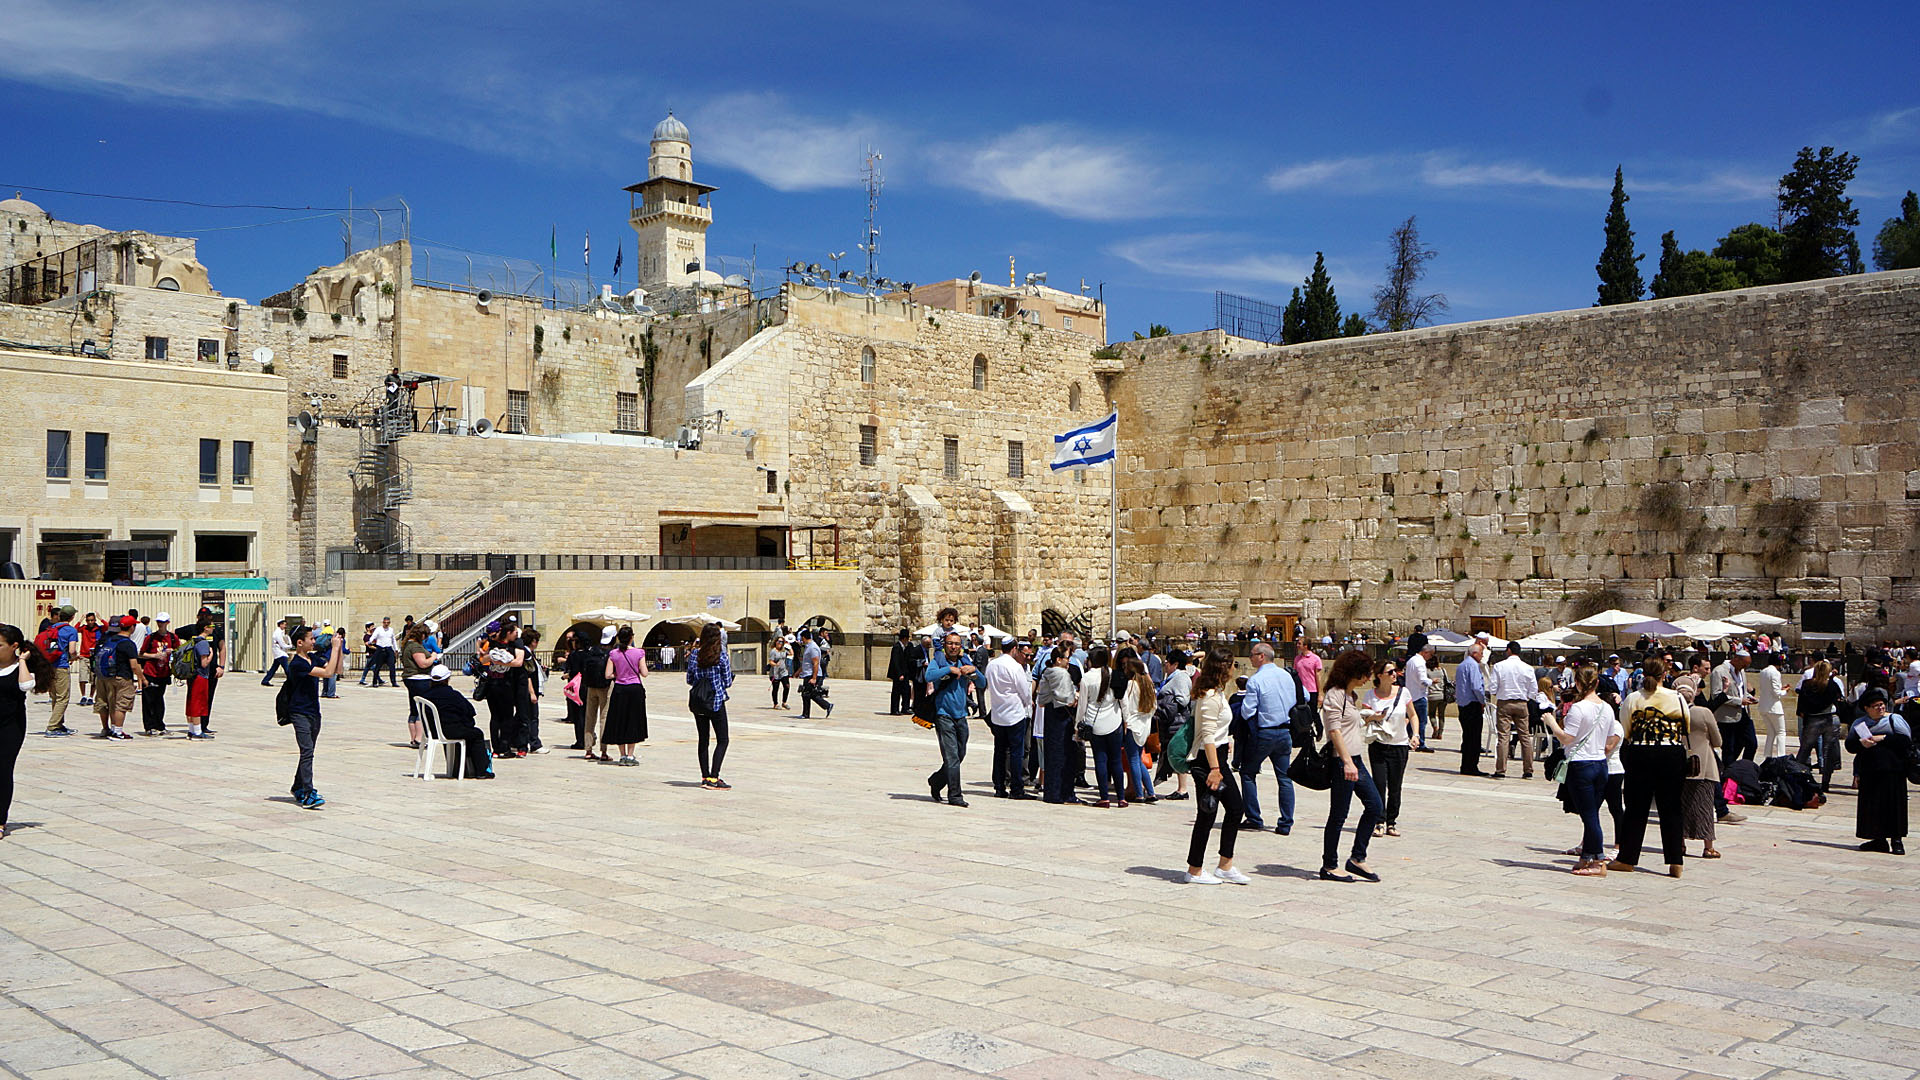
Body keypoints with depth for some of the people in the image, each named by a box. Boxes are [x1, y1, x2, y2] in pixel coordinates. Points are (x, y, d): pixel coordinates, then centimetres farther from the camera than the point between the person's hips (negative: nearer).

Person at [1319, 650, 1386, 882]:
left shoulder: (1352, 695, 16)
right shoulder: (1334, 695, -14)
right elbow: (1335, 731, -21)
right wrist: (1347, 763, -27)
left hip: (1355, 760, 10)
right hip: (1341, 761, -10)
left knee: (1375, 805, 8)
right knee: (1338, 815, -2)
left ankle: (1357, 859, 14)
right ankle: (1329, 866, 8)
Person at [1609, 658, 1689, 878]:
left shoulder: (1632, 699, -1)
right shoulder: (1676, 698, -2)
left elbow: (1626, 731, 2)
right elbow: (1686, 729, 6)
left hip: (1639, 754, 0)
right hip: (1672, 755, 0)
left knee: (1636, 808, 7)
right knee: (1671, 809, 6)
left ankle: (1627, 859, 11)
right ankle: (1675, 863, 5)